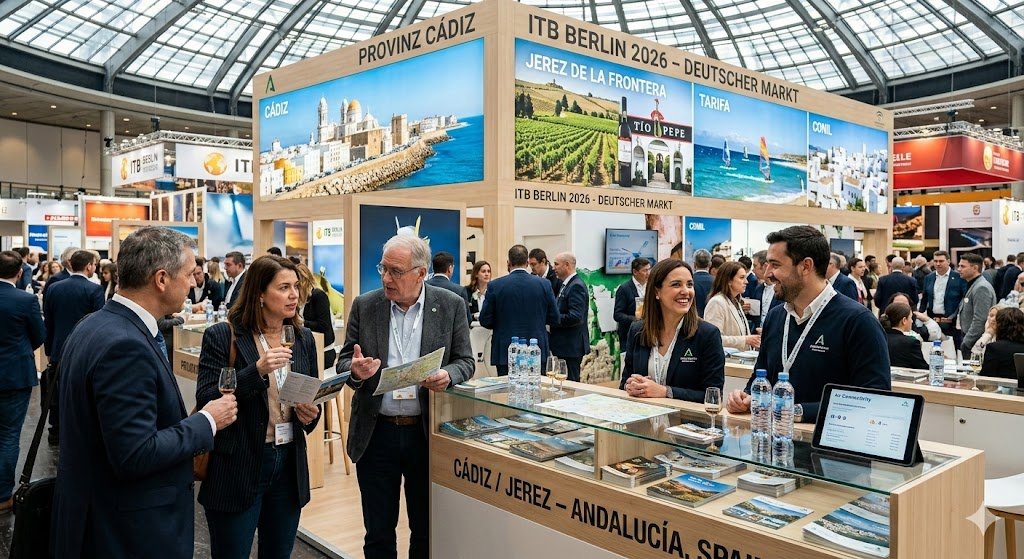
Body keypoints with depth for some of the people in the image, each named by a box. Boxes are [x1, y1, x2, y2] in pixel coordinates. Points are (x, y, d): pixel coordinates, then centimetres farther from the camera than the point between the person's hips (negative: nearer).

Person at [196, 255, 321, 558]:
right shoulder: (222, 336, -9)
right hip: (237, 467, -4)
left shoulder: (304, 338, 6)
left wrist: (311, 413, -7)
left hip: (290, 464, 5)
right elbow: (205, 400, -14)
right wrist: (257, 370, -25)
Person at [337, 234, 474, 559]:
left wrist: (447, 375, -20)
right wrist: (356, 371, -19)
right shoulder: (364, 306, 0)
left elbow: (465, 361, 2)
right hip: (376, 432, 1)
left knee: (426, 530, 14)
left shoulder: (450, 306, -3)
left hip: (427, 432, -1)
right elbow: (344, 361, 4)